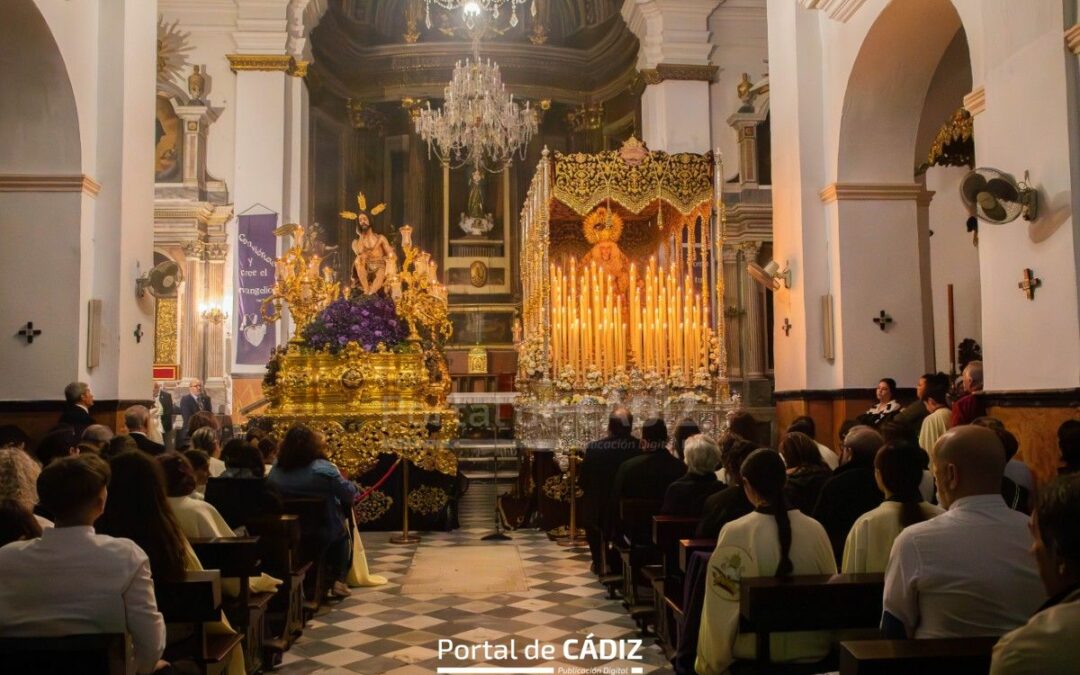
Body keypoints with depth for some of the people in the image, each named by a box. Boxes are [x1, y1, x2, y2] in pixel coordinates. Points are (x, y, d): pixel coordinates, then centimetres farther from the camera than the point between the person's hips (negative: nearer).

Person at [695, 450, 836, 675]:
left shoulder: (735, 533, -17)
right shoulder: (816, 529, -8)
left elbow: (721, 606, -11)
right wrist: (830, 646, 25)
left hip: (754, 652, -4)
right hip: (813, 650, 4)